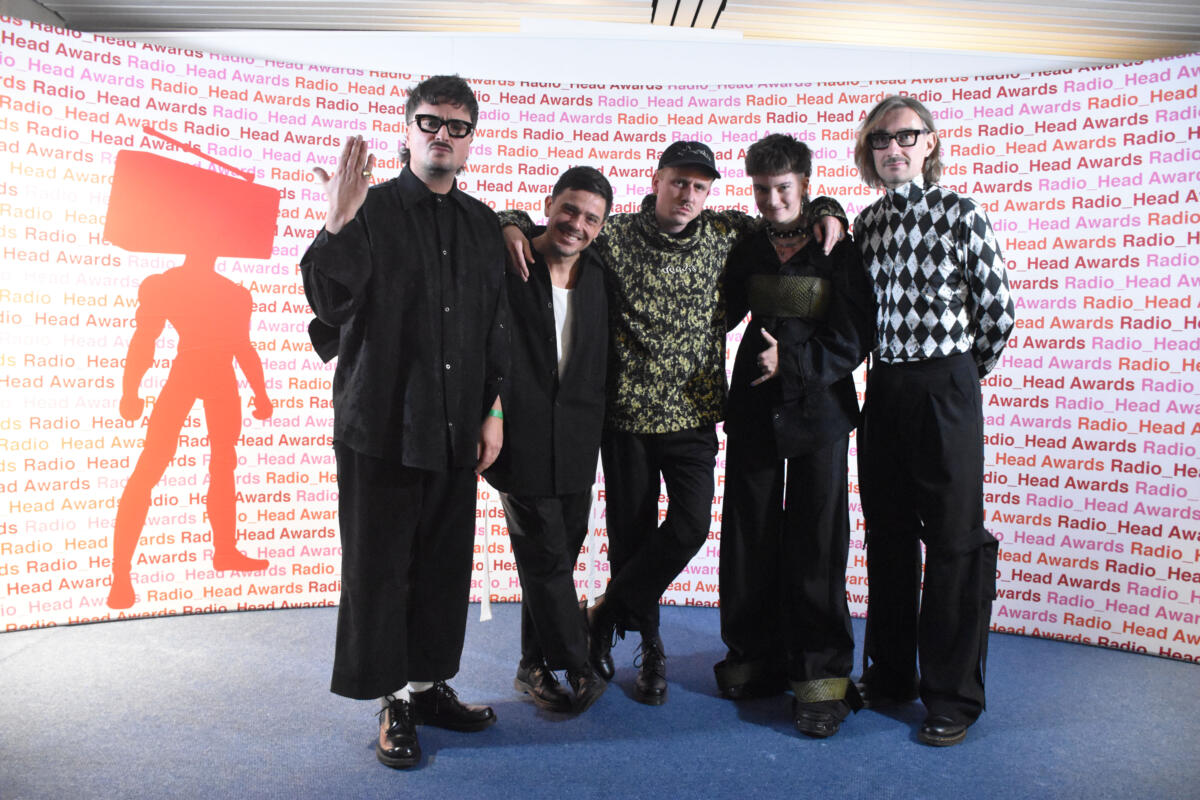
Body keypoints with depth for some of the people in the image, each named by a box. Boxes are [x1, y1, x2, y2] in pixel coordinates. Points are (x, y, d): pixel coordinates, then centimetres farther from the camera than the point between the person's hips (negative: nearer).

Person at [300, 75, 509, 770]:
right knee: (380, 566, 4)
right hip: (382, 420, -4)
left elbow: (496, 323, 14)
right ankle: (395, 702, 20)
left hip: (456, 425, 4)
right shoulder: (371, 209, -1)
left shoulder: (482, 223, 12)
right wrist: (337, 225, -25)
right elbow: (331, 303, -11)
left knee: (446, 563, 10)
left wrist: (494, 409, 9)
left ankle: (430, 685, 27)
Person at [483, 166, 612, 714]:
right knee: (546, 556, 0)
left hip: (577, 442, 5)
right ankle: (576, 668, 16)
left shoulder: (599, 277, 7)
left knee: (556, 555, 12)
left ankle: (534, 668, 28)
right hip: (521, 439, -5)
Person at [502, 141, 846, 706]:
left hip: (694, 415, 2)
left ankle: (605, 614, 14)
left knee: (691, 525, -9)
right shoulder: (613, 235, -1)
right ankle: (649, 645, 28)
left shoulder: (723, 234, 5)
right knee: (630, 533, 7)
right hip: (627, 413, -1)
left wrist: (825, 210, 4)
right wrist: (512, 226, -14)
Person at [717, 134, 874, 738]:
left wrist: (792, 360, -18)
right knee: (749, 536, 8)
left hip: (818, 410, -3)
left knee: (816, 542, -1)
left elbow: (853, 341, -7)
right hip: (754, 410, 4)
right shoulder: (747, 249, 8)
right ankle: (756, 655, 25)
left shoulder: (838, 252, -3)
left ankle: (822, 676, 11)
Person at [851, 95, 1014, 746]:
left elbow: (997, 309, -1)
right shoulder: (866, 222, 10)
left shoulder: (961, 214, -5)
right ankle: (889, 675, 27)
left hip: (946, 387, -5)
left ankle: (953, 695, 13)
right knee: (887, 534, 12)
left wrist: (967, 371, 8)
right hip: (883, 387, 5)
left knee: (953, 538, 1)